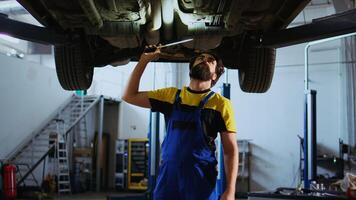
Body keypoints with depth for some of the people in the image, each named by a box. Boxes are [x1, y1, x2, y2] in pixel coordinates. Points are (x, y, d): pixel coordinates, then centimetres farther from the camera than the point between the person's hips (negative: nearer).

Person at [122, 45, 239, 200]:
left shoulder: (221, 104, 0)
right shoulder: (171, 95, 9)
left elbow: (231, 150, -2)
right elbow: (129, 96, 13)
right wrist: (144, 60, 7)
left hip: (201, 180, -3)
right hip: (167, 175, 3)